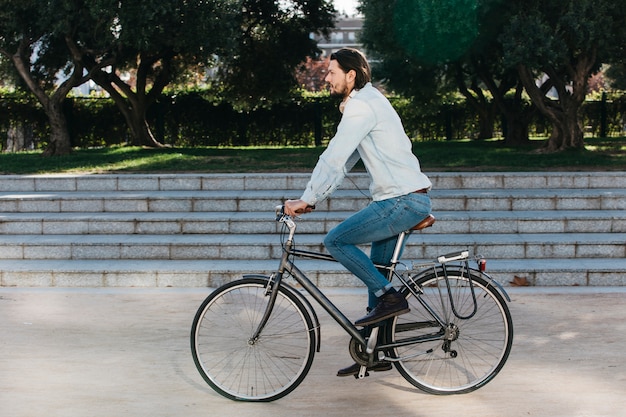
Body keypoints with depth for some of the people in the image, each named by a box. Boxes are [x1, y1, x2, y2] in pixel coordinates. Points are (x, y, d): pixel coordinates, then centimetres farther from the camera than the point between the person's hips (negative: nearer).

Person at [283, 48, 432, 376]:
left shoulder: (361, 106, -13)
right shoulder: (367, 101, 20)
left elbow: (334, 158, -20)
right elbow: (343, 161, 20)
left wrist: (307, 200, -16)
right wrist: (312, 198, 15)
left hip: (403, 200, -10)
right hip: (405, 200, 10)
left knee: (336, 240, -11)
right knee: (375, 273, 12)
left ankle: (389, 298, -6)